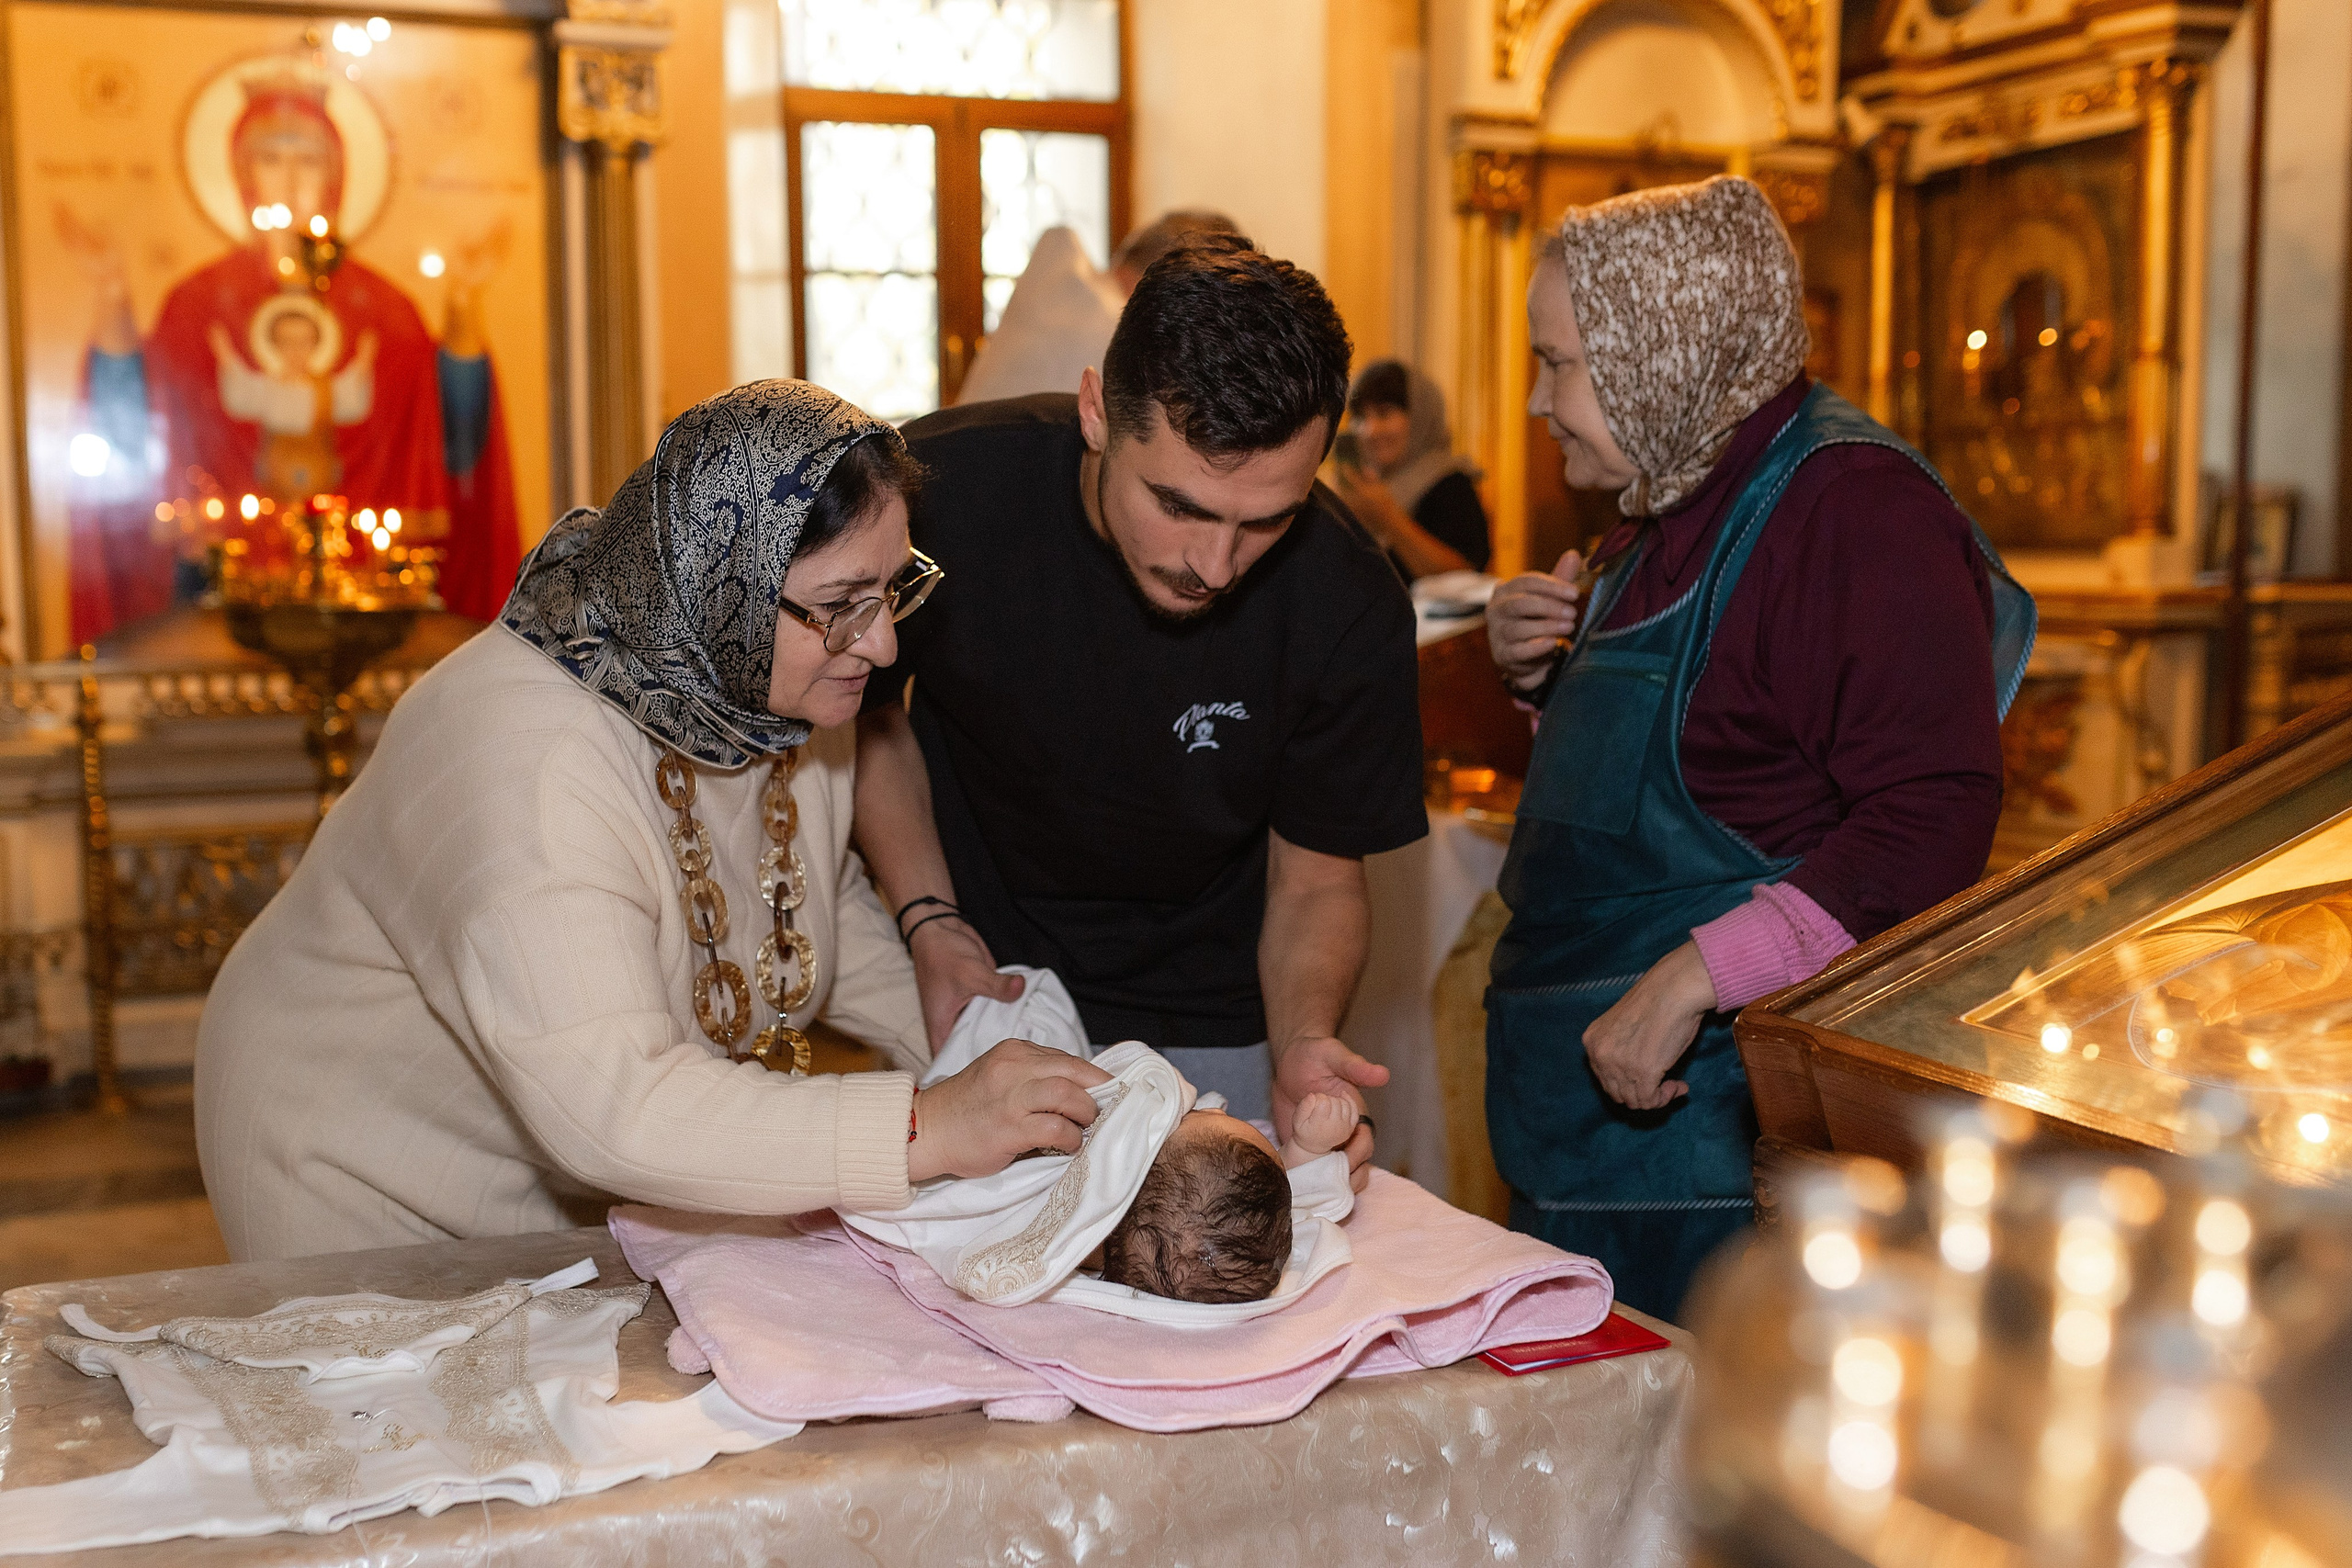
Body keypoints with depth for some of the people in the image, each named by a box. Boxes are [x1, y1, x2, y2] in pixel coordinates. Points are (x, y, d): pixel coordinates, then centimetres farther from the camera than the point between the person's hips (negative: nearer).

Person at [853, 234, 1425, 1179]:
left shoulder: (1349, 609, -23)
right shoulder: (938, 490, -24)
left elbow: (1316, 881, -9)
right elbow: (867, 710, -3)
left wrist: (1300, 1045, -28)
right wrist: (930, 923, -14)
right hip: (982, 991, 1)